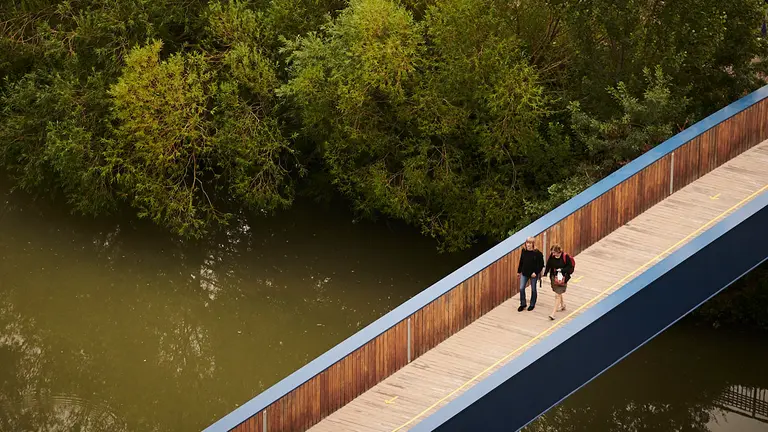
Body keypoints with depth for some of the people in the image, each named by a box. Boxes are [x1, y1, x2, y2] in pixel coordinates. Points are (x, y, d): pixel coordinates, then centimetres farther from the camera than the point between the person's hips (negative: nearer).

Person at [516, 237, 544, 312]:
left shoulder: (537, 253, -16)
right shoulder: (524, 251, -3)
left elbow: (541, 264, -12)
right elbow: (521, 262, 8)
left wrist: (536, 272, -19)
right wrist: (519, 271, 12)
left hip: (533, 274, -4)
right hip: (524, 273, 4)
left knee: (533, 289, 11)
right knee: (521, 288, 1)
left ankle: (532, 304, 28)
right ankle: (523, 304, 18)